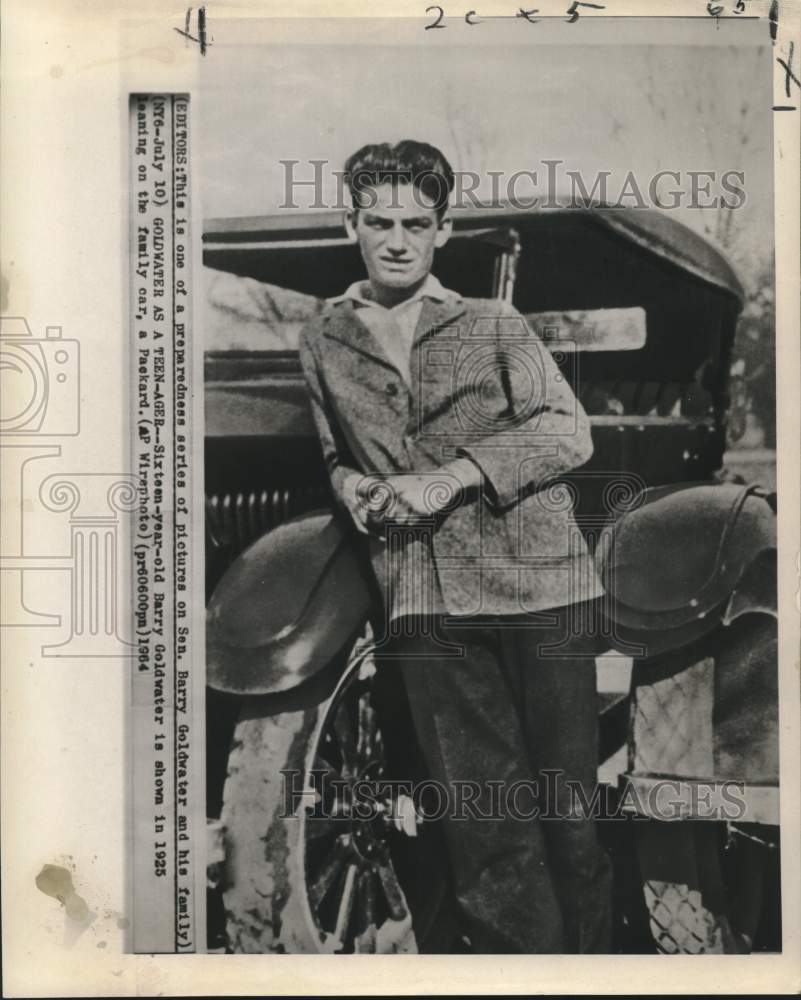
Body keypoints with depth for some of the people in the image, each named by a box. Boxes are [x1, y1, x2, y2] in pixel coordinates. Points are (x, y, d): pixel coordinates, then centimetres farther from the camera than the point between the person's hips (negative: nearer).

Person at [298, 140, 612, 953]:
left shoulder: (492, 324, 5)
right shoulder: (322, 344, 14)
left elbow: (567, 431, -3)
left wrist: (452, 476, -13)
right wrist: (351, 486, 4)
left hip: (536, 585, -1)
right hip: (424, 606, 2)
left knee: (568, 798, 5)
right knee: (481, 819, 2)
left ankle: (592, 957, 22)